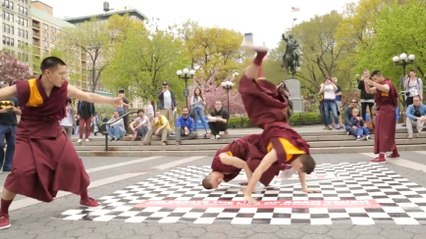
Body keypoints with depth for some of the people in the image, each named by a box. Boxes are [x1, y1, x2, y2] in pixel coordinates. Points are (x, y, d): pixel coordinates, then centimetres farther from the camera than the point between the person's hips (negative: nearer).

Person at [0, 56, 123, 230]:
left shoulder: (64, 88, -11)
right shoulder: (26, 88, -21)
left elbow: (89, 97, -6)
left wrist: (112, 101, -8)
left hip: (54, 133, 4)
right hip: (29, 135, -3)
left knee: (74, 164, 2)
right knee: (20, 172, -15)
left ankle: (85, 198, 25)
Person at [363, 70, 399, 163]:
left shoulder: (387, 83, -12)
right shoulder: (379, 86, 14)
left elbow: (386, 89, -36)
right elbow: (369, 91, 13)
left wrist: (373, 83, -40)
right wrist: (366, 83, -4)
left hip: (386, 111, -9)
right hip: (382, 111, 9)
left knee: (382, 132, -11)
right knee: (388, 132, 18)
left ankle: (381, 157, -13)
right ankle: (395, 152, 31)